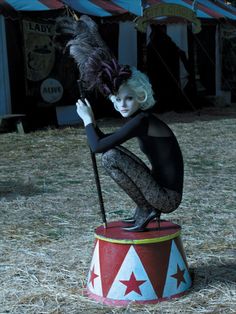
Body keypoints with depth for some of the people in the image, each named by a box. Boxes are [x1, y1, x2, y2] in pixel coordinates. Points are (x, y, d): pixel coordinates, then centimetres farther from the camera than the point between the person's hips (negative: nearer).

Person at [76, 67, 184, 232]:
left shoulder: (142, 121, -19)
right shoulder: (143, 119, 10)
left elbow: (98, 146, -22)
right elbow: (106, 140, 20)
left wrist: (87, 119, -7)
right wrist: (91, 121, 5)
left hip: (168, 198, -10)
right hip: (163, 193, 10)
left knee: (110, 156, -16)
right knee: (113, 150, 18)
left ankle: (145, 210, -3)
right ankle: (145, 209, 15)